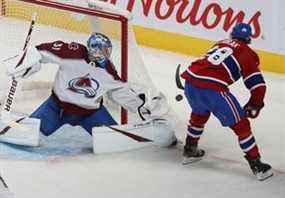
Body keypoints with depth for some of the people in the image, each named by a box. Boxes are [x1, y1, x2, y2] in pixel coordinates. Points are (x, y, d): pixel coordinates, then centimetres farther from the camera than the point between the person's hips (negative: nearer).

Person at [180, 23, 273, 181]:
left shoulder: (220, 44, 28)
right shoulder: (247, 53, 11)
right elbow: (258, 85, 5)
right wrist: (254, 106, 18)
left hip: (191, 80, 6)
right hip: (213, 89, -6)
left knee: (200, 112, 36)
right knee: (241, 125, 5)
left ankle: (190, 150, 45)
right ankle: (257, 166, 5)